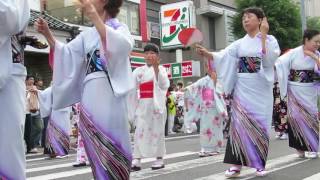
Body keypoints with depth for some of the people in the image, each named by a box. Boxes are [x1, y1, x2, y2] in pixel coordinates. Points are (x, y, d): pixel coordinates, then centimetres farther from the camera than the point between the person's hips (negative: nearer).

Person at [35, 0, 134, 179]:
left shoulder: (120, 28, 5)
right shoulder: (87, 34, 19)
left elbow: (122, 46, -18)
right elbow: (66, 54, 12)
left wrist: (93, 15, -23)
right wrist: (47, 34, -1)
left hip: (109, 93, -5)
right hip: (90, 96, 5)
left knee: (112, 148, -4)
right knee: (97, 150, 5)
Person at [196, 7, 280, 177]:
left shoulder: (270, 39, 3)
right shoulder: (239, 43, 10)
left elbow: (269, 60, -14)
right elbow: (222, 56, -3)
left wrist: (263, 35, -15)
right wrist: (206, 53, -21)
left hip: (261, 89, -2)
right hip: (242, 89, 2)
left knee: (260, 125, 0)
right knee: (240, 123, -5)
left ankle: (260, 164, 11)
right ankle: (237, 163, -3)